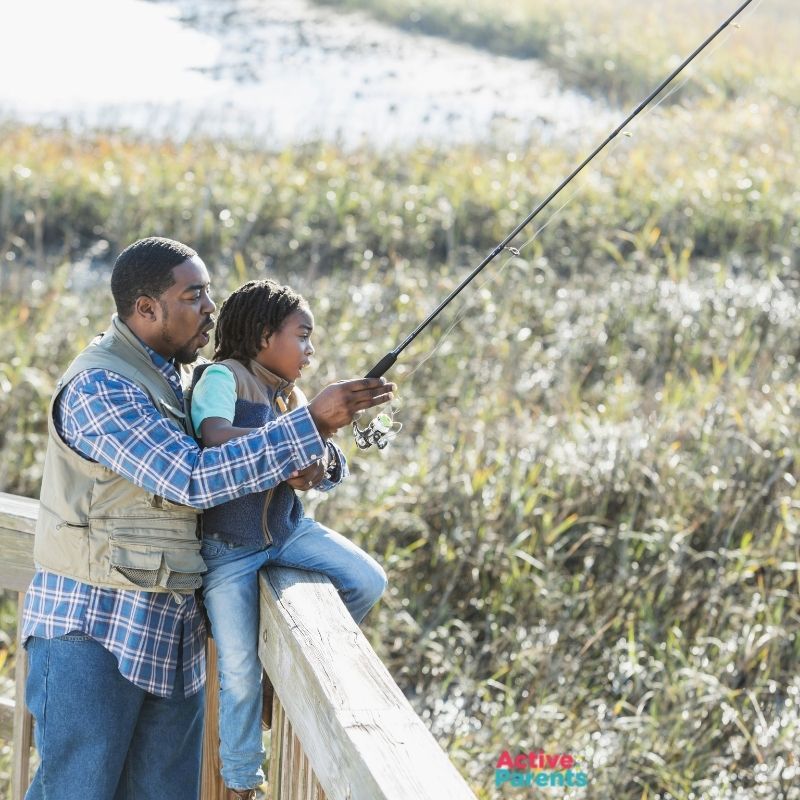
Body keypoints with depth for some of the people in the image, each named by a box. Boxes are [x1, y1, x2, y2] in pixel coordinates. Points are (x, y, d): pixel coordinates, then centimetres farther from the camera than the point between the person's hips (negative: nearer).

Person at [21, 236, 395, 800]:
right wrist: (313, 423, -25)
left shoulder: (175, 376, 13)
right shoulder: (98, 386, -16)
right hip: (94, 627, -8)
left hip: (173, 632, 8)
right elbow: (192, 480, -24)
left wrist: (288, 466, -2)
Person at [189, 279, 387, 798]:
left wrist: (323, 464, -19)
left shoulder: (293, 396, 7)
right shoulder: (223, 377, -14)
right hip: (227, 546, -6)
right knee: (240, 668, -4)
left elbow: (329, 472, 6)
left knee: (368, 583, -8)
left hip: (287, 530, 6)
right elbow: (214, 437, -33)